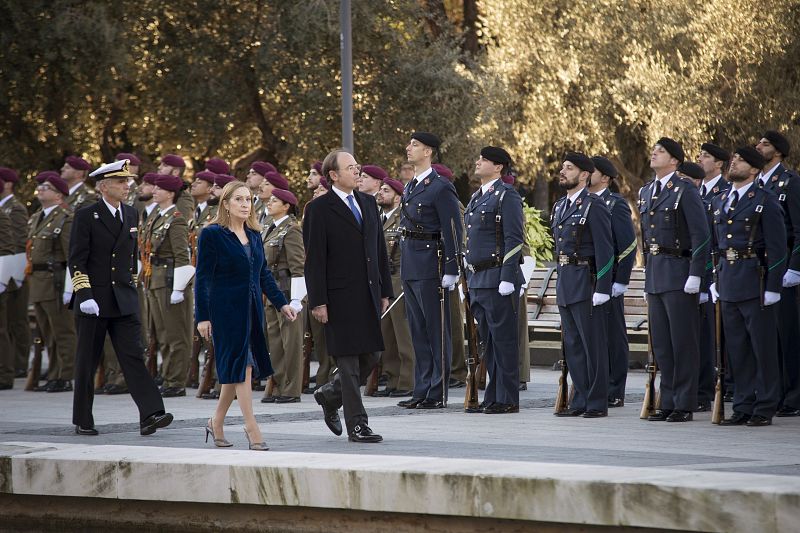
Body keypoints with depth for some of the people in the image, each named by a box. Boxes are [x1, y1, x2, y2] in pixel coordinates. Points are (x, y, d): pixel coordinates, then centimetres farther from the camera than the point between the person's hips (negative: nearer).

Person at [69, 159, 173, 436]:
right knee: (87, 361, 5)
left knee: (134, 356, -7)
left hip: (124, 301, 4)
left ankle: (150, 415, -18)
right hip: (93, 302, -4)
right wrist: (84, 296, -19)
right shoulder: (86, 216, -7)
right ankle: (82, 421, 14)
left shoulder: (130, 214, 10)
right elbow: (76, 260, -10)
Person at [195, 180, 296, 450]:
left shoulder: (254, 236, 12)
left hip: (252, 311, 6)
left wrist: (282, 303, 5)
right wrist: (202, 316, -12)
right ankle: (252, 429, -6)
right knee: (241, 366, -8)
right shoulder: (212, 235, -7)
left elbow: (264, 274, 16)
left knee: (238, 367, 8)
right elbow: (203, 278, -8)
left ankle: (217, 423, 21)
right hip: (227, 310, -6)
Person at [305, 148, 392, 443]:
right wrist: (318, 301, -14)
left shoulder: (368, 203, 13)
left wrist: (385, 291, 12)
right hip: (341, 297, -6)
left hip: (368, 295, 6)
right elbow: (314, 259, -9)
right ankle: (357, 425, 2)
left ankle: (330, 396, 32)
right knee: (349, 361, -3)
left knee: (369, 358, 9)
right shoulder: (319, 209, -6)